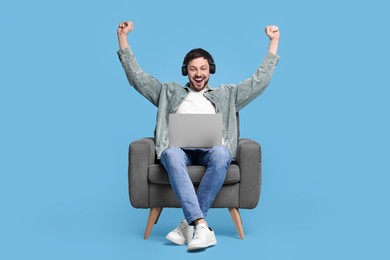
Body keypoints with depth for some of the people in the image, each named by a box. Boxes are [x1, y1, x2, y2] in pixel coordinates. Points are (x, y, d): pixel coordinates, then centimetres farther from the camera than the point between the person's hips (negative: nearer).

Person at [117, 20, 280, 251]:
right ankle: (201, 226, -46)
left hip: (211, 149, 1)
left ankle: (190, 224, -33)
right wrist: (123, 37, 22)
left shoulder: (226, 95, 29)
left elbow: (260, 80, 24)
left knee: (221, 155, -37)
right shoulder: (170, 92, 28)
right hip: (179, 148, 0)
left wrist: (274, 42, 22)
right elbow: (137, 76, 25)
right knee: (171, 156, -38)